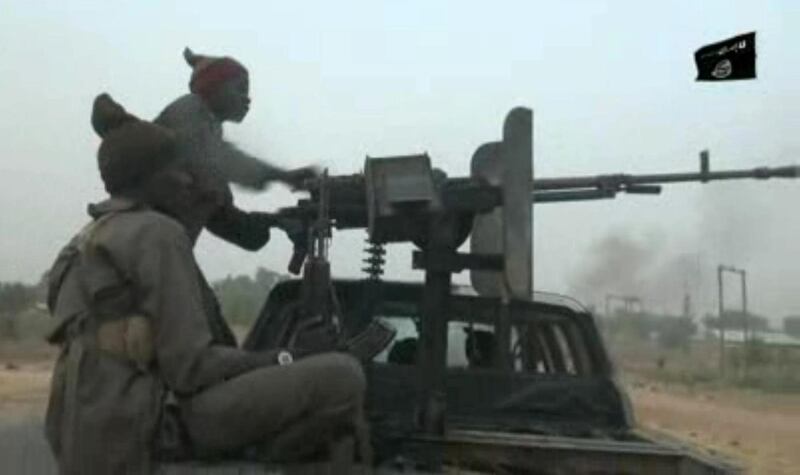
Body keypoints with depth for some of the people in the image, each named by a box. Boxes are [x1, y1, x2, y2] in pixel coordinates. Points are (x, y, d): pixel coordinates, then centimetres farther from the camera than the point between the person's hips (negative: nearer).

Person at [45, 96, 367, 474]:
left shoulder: (89, 241, 22)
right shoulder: (157, 234, -7)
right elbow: (190, 366, -15)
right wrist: (277, 362, 0)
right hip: (154, 420, -10)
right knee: (343, 377, -17)